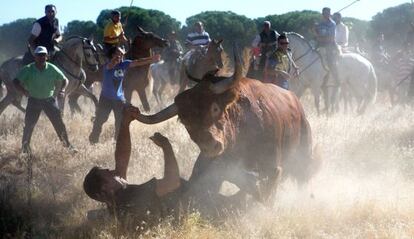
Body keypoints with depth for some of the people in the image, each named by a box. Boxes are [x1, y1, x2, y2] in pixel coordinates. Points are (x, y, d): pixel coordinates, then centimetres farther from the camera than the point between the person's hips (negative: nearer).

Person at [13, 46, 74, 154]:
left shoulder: (52, 69, -7)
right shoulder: (28, 69, -12)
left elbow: (64, 79, 5)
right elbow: (16, 81, -15)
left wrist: (62, 90, -14)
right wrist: (24, 91, -32)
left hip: (49, 99, 1)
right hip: (33, 100, -1)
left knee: (59, 122, -1)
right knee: (29, 124, -2)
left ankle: (67, 145, 11)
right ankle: (25, 147, 15)